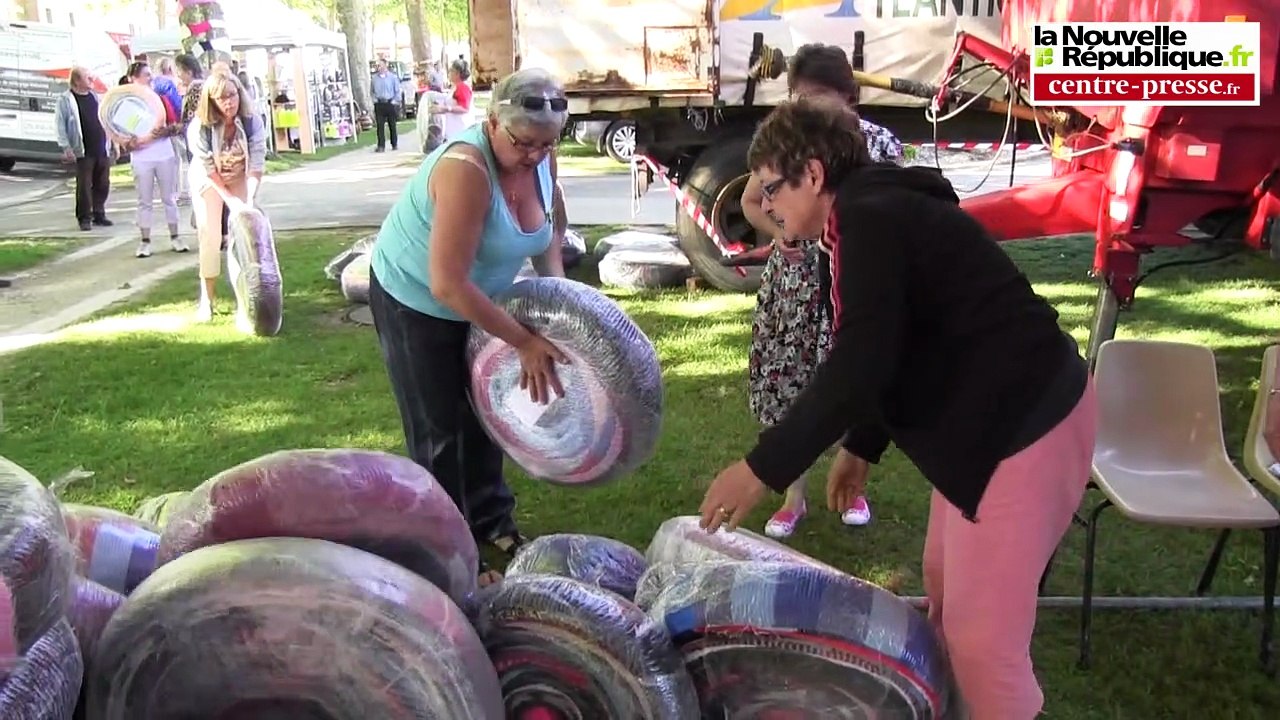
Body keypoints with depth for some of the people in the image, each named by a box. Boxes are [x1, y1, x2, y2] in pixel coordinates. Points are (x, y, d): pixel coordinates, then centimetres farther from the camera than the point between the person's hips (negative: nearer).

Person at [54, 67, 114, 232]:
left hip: (102, 150, 5)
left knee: (102, 184, 8)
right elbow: (60, 125, -6)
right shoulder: (65, 100, -3)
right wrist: (66, 148, -13)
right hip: (83, 152, -5)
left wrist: (114, 144, 13)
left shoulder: (96, 97, 14)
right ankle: (84, 218, 5)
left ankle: (99, 215, 20)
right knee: (84, 186, -3)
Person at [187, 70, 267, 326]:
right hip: (208, 180, -1)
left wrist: (249, 198, -34)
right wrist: (230, 199, -25)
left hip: (241, 178, 1)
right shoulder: (200, 127, -29)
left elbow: (257, 164, -24)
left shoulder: (252, 122, -24)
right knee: (210, 235, -6)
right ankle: (206, 300, 5)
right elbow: (209, 169, -22)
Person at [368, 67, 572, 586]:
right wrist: (523, 341, -31)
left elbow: (549, 226, 8)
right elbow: (447, 285, -38)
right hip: (414, 300, -7)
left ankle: (490, 519, 36)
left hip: (475, 298, 7)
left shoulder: (539, 156, -14)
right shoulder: (466, 169, -36)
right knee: (439, 430, 2)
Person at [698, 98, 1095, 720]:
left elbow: (859, 365, -26)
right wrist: (859, 448, 26)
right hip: (996, 414, 11)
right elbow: (893, 353, 22)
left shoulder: (869, 219, -18)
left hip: (1025, 424, -11)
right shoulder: (881, 211, 14)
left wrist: (762, 468, -21)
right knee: (945, 585, 22)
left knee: (981, 629, -3)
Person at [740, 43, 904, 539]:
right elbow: (751, 202, 12)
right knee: (788, 384, 4)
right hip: (794, 285, 2)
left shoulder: (880, 143, -6)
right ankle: (794, 496, 20)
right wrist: (779, 233, -5)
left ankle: (857, 489, 29)